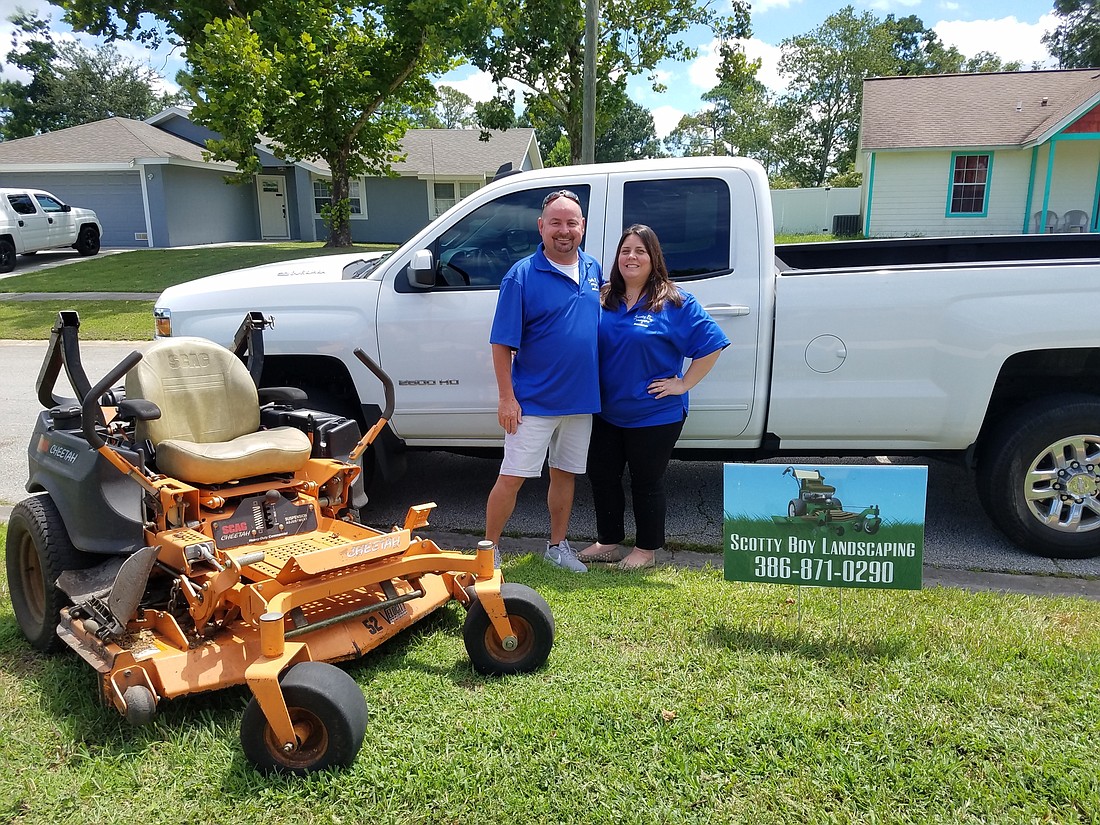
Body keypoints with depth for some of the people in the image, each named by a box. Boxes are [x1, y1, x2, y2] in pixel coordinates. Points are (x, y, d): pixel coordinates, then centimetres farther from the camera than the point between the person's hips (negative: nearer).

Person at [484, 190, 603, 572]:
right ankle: (489, 548, 17)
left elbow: (603, 324, 17)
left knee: (565, 474, 16)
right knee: (512, 477, 0)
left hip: (580, 399, 5)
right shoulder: (522, 275, -11)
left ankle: (557, 545, 31)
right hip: (533, 402, -5)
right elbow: (502, 343, -11)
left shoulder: (594, 270, 6)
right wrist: (506, 397, -15)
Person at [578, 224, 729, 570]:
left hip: (654, 415, -5)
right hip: (606, 412, 5)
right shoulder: (603, 300, 5)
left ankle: (646, 548, 26)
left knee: (646, 482, 7)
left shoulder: (675, 303, -9)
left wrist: (683, 384, -12)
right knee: (601, 476, 13)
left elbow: (711, 344, -9)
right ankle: (608, 542, 31)